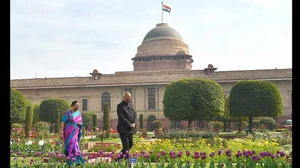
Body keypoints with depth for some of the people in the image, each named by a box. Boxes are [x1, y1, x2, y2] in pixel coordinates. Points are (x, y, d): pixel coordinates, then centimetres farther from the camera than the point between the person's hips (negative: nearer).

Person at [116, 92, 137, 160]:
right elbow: (121, 117, -15)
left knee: (130, 144, 11)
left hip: (131, 129, 7)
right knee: (126, 144, -7)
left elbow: (134, 114, 14)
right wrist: (129, 124, -17)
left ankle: (120, 156, 28)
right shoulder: (120, 106, -8)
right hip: (123, 129, -7)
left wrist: (134, 123, -3)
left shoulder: (131, 105, 14)